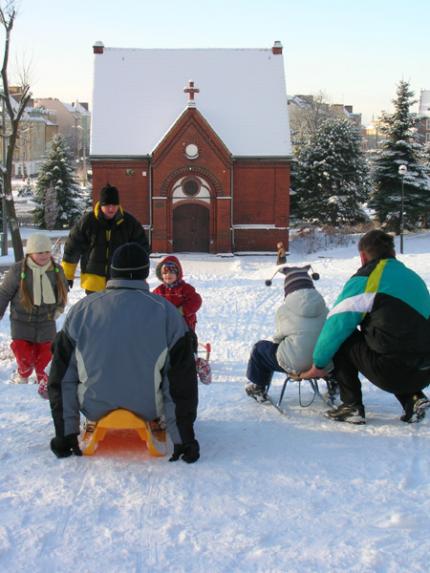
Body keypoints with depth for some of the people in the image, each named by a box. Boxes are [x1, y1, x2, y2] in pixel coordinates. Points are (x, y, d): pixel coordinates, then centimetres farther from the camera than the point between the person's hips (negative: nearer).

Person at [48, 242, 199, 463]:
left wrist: (65, 434, 6)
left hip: (95, 409, 1)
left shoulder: (81, 309, -6)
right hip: (148, 409, -1)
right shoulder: (166, 312, -10)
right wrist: (184, 438, -1)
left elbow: (62, 376, -2)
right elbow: (182, 381, -8)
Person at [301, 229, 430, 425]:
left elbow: (337, 324, -3)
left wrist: (318, 363, 10)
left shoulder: (366, 277, -2)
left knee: (341, 340, 12)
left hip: (391, 371, -7)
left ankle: (352, 406, 9)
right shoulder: (414, 277, 19)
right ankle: (413, 397, 15)